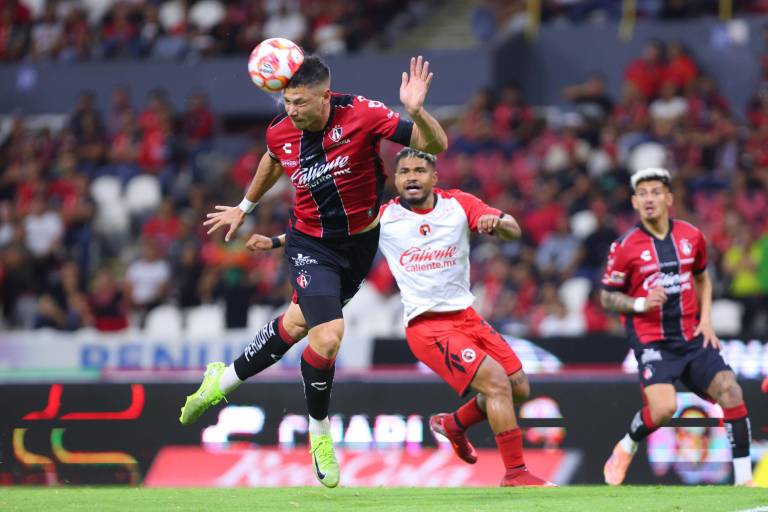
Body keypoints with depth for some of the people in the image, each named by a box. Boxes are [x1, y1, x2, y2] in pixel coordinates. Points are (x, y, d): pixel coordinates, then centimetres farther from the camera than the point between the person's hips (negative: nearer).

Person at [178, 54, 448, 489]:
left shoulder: (361, 114, -23)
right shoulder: (280, 132, -13)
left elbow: (436, 145, -23)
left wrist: (416, 111, -43)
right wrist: (246, 206, 26)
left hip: (361, 243, 1)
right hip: (311, 245, -1)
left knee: (298, 323, 16)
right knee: (327, 335, -18)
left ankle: (225, 380, 41)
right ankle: (320, 433, 6)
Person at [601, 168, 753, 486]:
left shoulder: (691, 236, 5)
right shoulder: (625, 247, -6)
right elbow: (607, 297, 2)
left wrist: (706, 319, 8)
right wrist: (641, 304, -17)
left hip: (693, 337, 4)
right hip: (651, 340, -4)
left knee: (731, 392, -12)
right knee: (663, 408, -23)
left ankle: (744, 478, -4)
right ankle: (626, 447, 10)